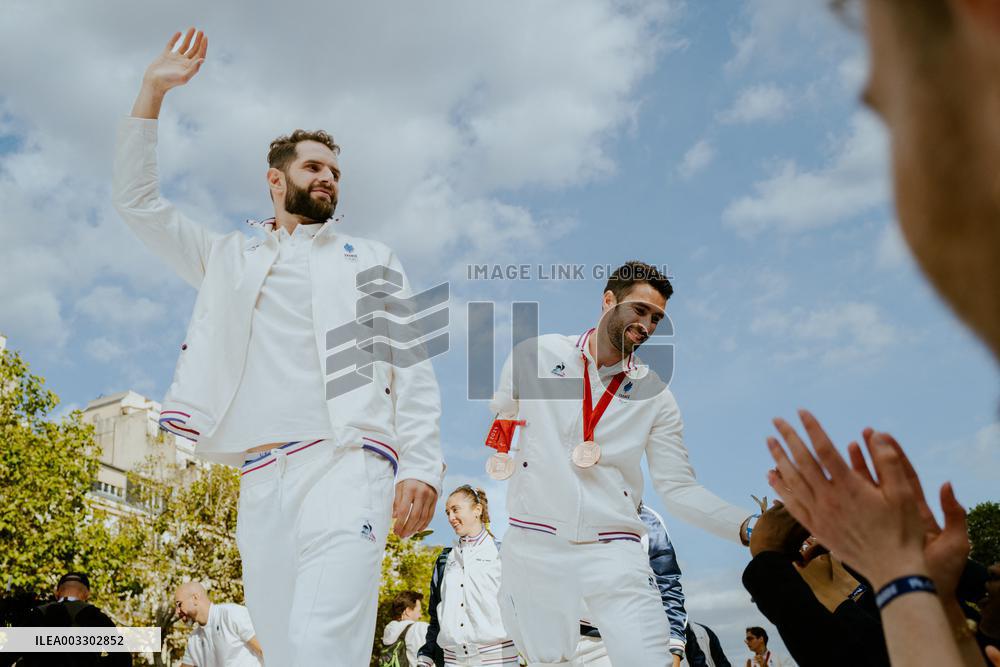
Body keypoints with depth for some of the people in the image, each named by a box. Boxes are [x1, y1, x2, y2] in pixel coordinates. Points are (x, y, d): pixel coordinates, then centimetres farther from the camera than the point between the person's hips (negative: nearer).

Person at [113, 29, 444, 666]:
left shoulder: (373, 262, 17)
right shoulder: (232, 259, 25)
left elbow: (413, 371, 9)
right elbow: (139, 201, 22)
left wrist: (422, 466, -4)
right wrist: (153, 91, 15)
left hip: (347, 464, -3)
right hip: (263, 476, 4)